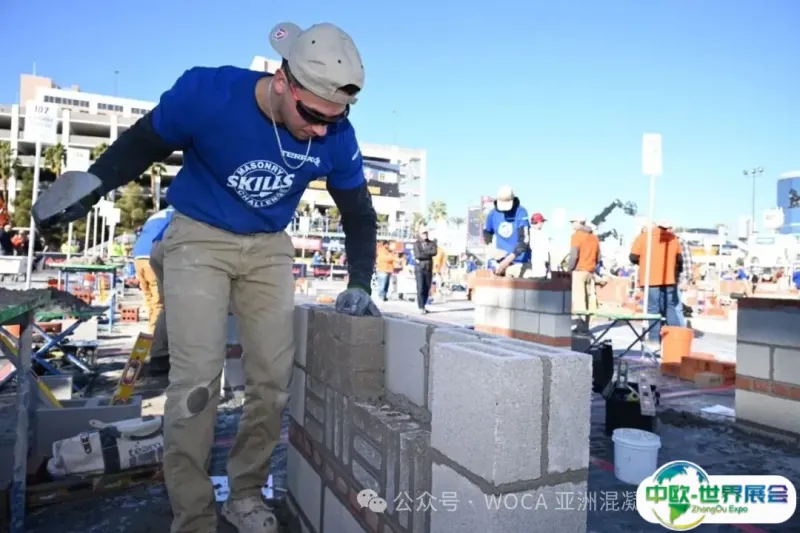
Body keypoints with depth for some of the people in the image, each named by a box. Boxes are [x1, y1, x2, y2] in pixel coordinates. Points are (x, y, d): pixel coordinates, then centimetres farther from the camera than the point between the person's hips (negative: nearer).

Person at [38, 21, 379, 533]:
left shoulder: (337, 138, -15)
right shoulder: (207, 93, -23)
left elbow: (360, 214, -1)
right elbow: (143, 144, -4)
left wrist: (359, 284, -11)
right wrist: (92, 184, -18)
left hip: (269, 248, 3)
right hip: (199, 238, -2)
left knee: (274, 376, 1)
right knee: (197, 379, -11)